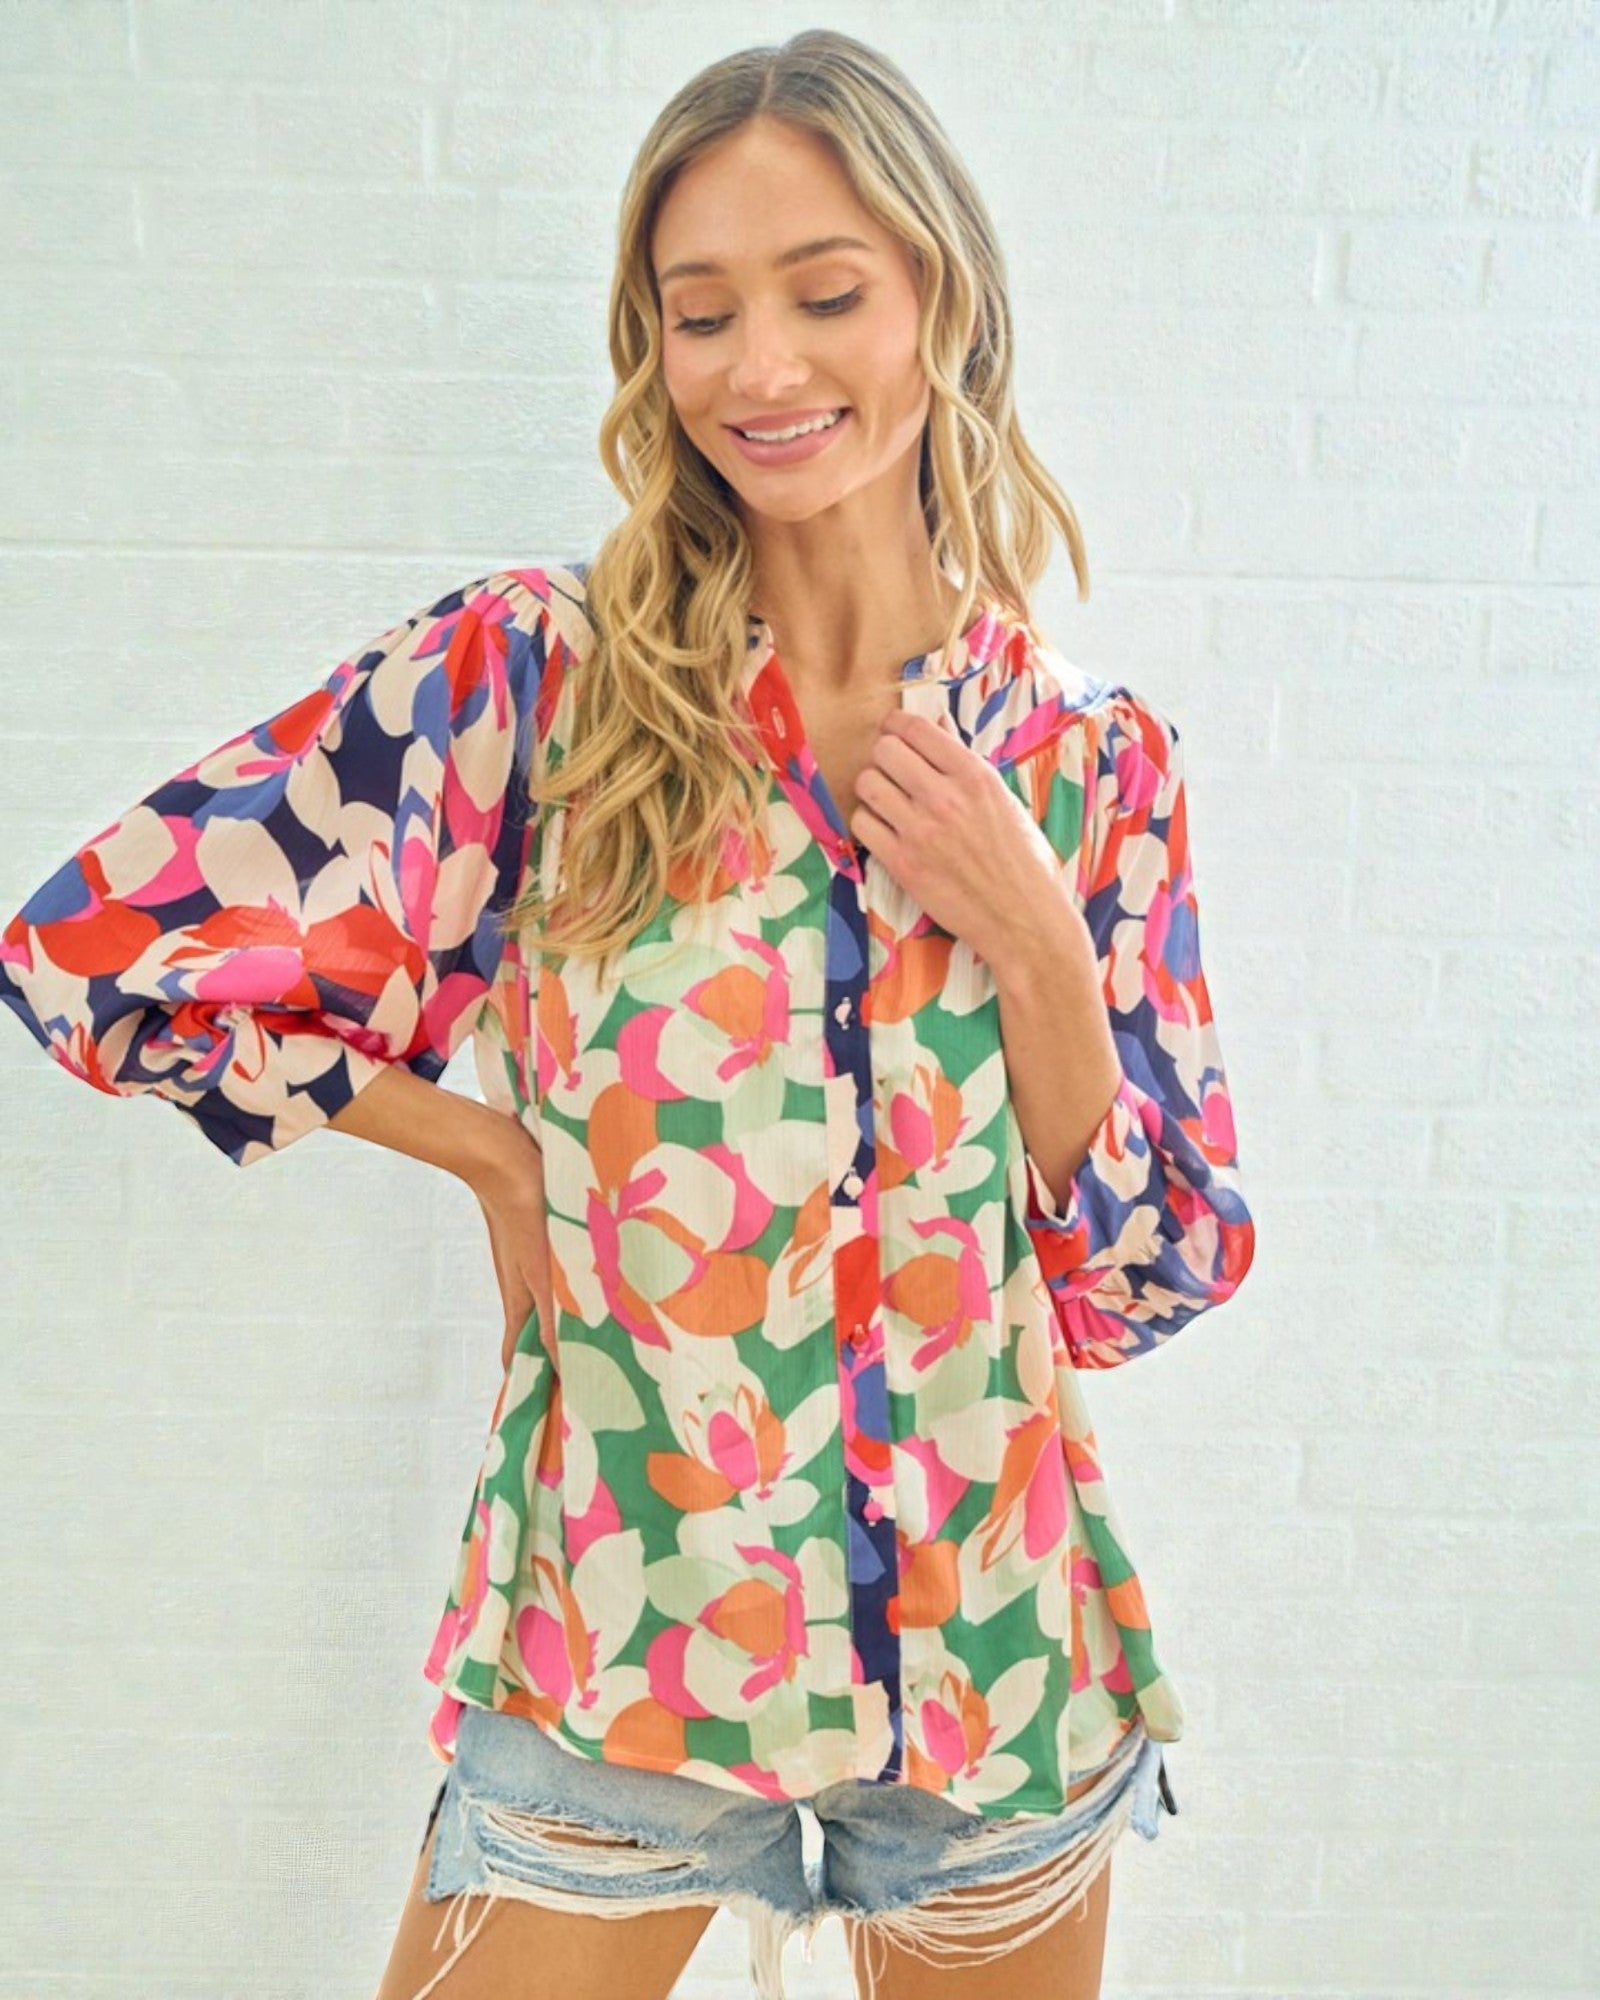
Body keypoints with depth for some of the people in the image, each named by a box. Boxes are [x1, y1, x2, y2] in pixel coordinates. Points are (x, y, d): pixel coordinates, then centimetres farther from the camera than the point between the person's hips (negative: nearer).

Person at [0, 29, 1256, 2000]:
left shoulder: (1092, 758, -2)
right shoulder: (537, 671, -8)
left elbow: (1151, 1283, -1)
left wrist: (1034, 941, -16)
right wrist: (491, 1146, -8)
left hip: (1002, 1668, 3)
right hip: (615, 1669, -2)